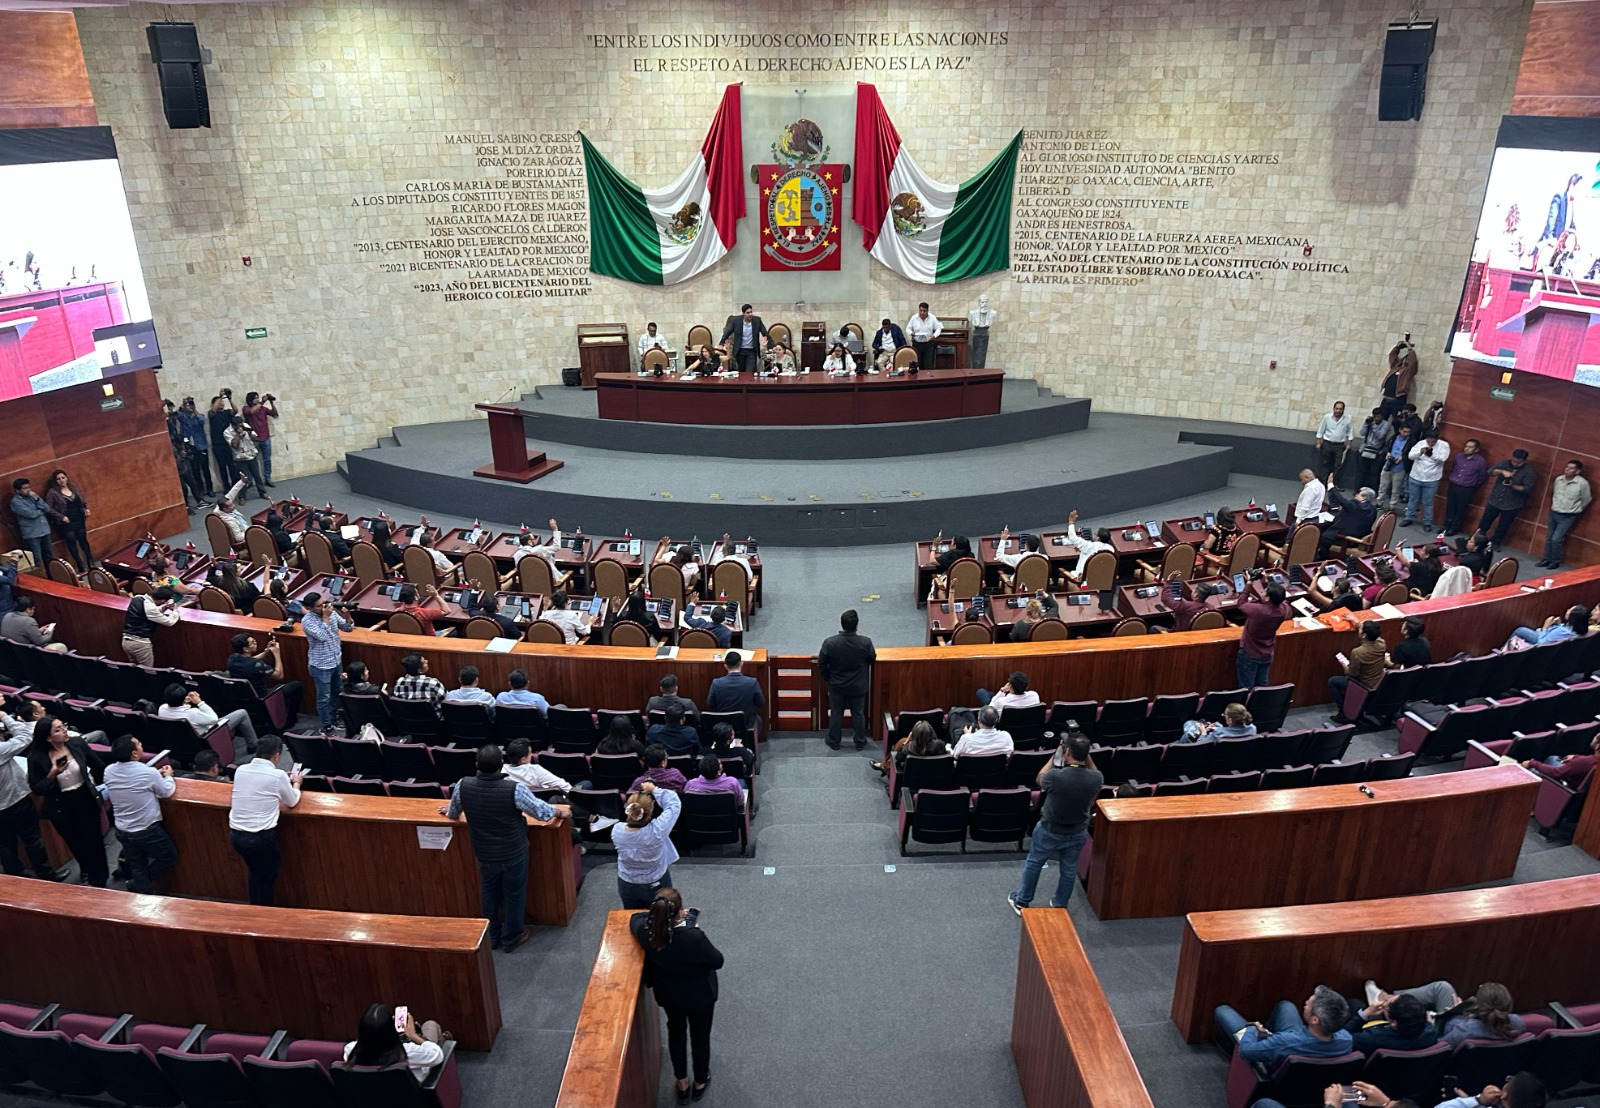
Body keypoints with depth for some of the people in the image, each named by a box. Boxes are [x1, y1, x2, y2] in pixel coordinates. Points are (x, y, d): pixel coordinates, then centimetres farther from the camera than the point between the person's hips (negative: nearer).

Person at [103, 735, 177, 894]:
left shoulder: (108, 771, -7)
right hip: (148, 831, -6)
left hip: (123, 832, 6)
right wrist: (168, 776, 14)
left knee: (138, 868, 17)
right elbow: (166, 792, -4)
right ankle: (137, 884, 17)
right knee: (170, 857, 17)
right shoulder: (148, 773, -23)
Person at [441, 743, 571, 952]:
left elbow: (452, 814, 3)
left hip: (484, 854, 3)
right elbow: (542, 812, -18)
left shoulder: (463, 786, -19)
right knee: (514, 895, 18)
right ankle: (511, 938, 35)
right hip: (514, 853, -3)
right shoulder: (514, 788, -30)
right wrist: (560, 812, 3)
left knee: (490, 892, 26)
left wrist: (448, 810, 28)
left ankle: (492, 935, 42)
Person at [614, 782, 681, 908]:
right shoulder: (657, 831, -36)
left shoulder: (616, 831, -26)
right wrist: (654, 790, -11)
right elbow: (674, 803, -22)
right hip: (656, 885, -2)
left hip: (627, 885, 2)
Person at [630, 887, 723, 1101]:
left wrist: (659, 915, -5)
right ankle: (700, 1082, 50)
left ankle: (682, 1083, 50)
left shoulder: (645, 931, -28)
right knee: (700, 1037, 25)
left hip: (667, 993, 3)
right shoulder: (694, 938, -42)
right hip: (699, 995, -3)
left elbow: (635, 919, -2)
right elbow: (717, 961, -22)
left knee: (675, 1032, 32)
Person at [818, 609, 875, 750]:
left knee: (836, 713, 18)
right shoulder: (866, 642, -22)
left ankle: (834, 741, 32)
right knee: (858, 713, 19)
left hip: (837, 685, 0)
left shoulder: (830, 642, -23)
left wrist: (827, 678, 6)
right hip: (858, 686, 0)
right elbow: (872, 659, -3)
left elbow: (821, 664, -12)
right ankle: (860, 741, 32)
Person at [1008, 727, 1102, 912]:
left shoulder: (1055, 776, -34)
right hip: (1078, 833, 3)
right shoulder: (1096, 778, -23)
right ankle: (1060, 906, 43)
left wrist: (1056, 755, -8)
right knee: (1069, 869, 24)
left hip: (1049, 831, -3)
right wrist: (1085, 755, -5)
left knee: (1033, 864, 21)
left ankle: (1022, 901, 38)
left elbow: (1039, 779, -9)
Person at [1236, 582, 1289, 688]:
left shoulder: (1257, 610, -36)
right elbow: (1275, 601, 3)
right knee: (1261, 686, 22)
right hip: (1267, 655, 5)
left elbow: (1241, 604, -15)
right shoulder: (1284, 609, -22)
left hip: (1249, 654, -5)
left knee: (1246, 688, 9)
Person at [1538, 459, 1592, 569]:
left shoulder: (1583, 483, -17)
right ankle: (1547, 559, 26)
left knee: (1556, 539, -9)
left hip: (1568, 517, -5)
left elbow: (1586, 500, -2)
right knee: (1549, 538, 12)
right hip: (1553, 513, 5)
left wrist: (1576, 510, 9)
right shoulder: (1558, 479, -3)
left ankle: (1556, 561, 8)